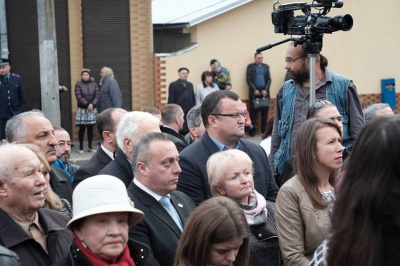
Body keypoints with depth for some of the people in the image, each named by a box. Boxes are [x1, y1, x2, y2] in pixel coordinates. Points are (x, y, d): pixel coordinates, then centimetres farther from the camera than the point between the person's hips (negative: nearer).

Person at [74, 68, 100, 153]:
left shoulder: (94, 84, 7)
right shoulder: (78, 84, -2)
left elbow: (97, 95, 1)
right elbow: (79, 96, -10)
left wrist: (92, 104, -14)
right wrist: (87, 104, -17)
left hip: (92, 109, 3)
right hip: (82, 109, -3)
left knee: (90, 128, 6)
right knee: (82, 128, -1)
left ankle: (90, 146, 14)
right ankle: (81, 147, 5)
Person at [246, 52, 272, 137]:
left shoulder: (266, 66, 13)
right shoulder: (250, 67, 6)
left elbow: (269, 79, 8)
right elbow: (248, 80, -1)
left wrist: (266, 89, -6)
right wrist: (254, 90, -12)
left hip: (264, 92, 2)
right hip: (254, 92, -2)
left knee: (265, 111, 2)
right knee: (253, 112, -2)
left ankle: (264, 130, 8)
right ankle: (252, 130, 3)